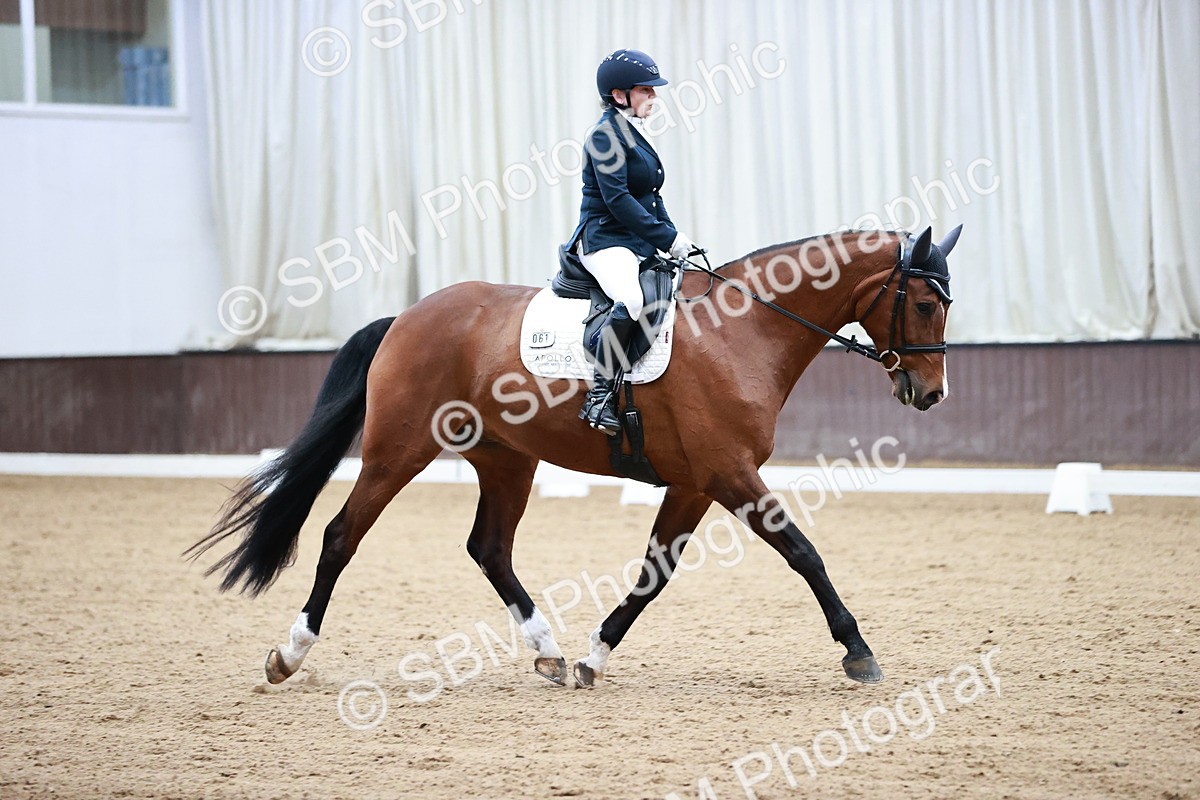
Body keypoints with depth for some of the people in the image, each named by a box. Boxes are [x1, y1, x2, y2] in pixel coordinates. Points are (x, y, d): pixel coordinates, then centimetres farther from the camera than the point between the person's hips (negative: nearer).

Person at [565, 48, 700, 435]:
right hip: (605, 241, -10)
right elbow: (617, 199, -18)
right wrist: (668, 238, -18)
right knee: (632, 300, -35)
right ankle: (600, 395, -31)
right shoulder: (606, 135, -9)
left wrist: (674, 237, 7)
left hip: (640, 243, 10)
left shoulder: (634, 134, 19)